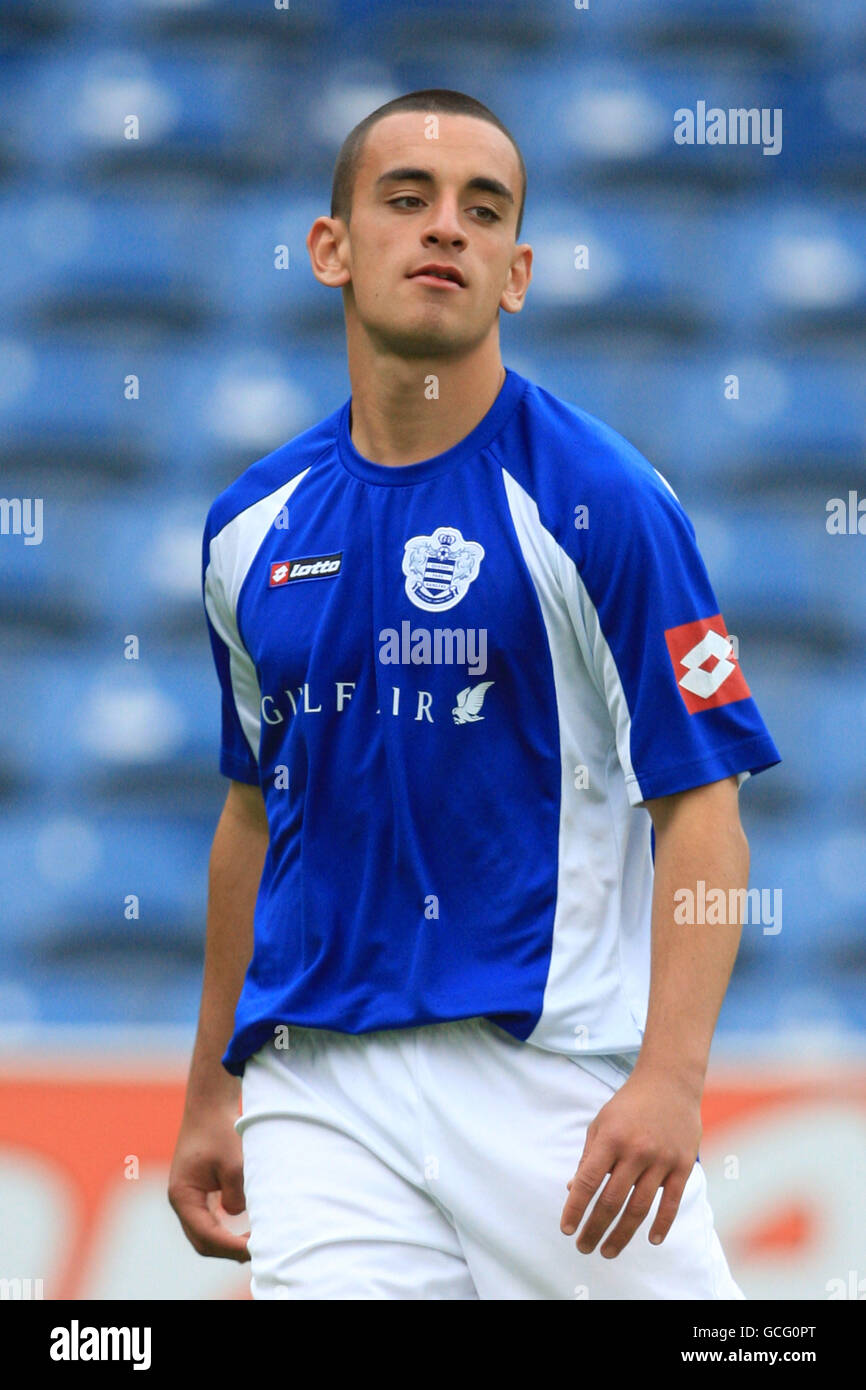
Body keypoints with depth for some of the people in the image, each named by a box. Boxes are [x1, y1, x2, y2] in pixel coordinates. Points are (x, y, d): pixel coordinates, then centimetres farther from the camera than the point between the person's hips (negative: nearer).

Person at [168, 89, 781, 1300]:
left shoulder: (597, 500, -5)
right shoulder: (253, 528, 11)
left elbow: (702, 811, -8)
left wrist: (670, 1078, -21)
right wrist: (210, 1092, 22)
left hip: (550, 1080, -3)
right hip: (316, 1091, 4)